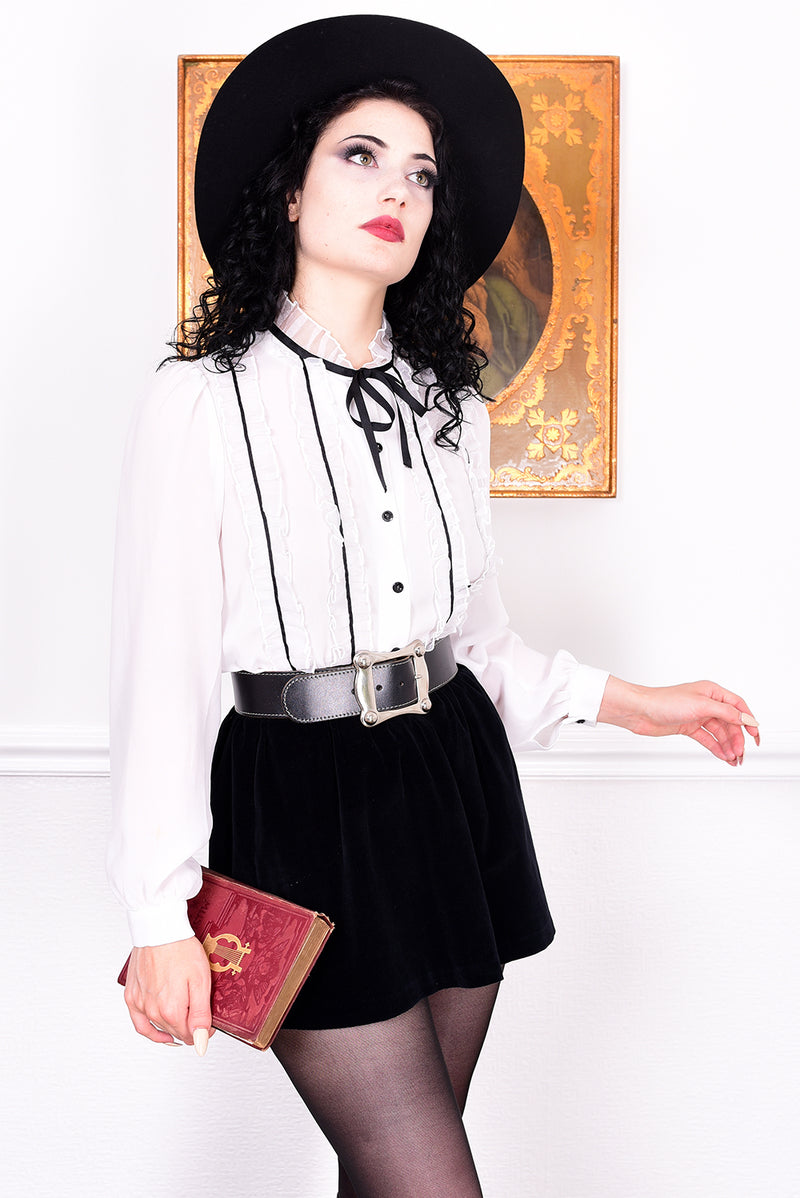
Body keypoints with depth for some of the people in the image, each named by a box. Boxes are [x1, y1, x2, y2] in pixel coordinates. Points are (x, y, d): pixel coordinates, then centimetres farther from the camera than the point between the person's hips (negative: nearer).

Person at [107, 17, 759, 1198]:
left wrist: (622, 699, 10)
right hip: (301, 801, -5)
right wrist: (161, 915, -12)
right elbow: (161, 666, -10)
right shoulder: (203, 402, -9)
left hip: (456, 782, 5)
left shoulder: (449, 405, 8)